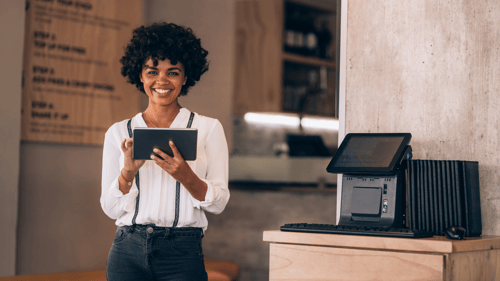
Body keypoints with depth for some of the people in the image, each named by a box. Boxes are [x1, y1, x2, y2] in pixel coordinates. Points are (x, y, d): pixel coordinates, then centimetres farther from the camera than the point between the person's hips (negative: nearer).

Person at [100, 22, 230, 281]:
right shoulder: (118, 133, 8)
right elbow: (111, 208, 5)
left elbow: (219, 203, -1)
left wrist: (185, 176, -17)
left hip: (182, 253, -1)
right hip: (128, 251, 1)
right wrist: (128, 172, -12)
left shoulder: (208, 129, 4)